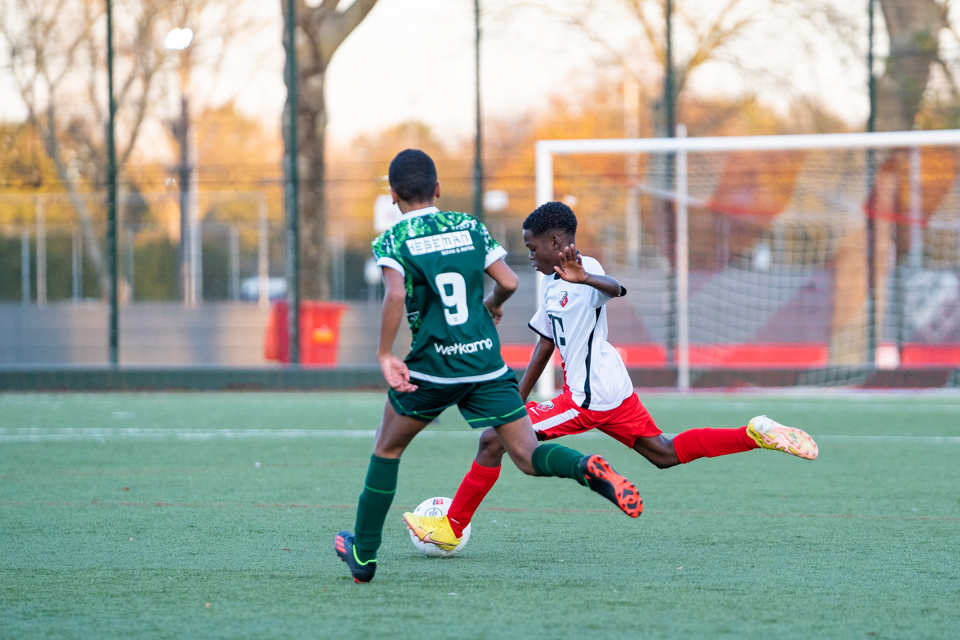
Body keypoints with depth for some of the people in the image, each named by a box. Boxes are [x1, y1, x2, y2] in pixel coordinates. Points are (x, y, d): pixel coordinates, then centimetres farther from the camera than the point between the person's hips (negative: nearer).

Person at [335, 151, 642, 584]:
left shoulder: (392, 241, -3)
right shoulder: (470, 227, 8)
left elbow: (396, 294, -21)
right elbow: (508, 282, 3)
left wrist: (384, 356, -17)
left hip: (432, 367, -2)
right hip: (486, 363, 2)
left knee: (388, 448, 18)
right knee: (529, 457, 4)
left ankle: (362, 553, 20)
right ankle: (587, 469, -29)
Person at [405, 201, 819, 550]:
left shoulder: (585, 270, -11)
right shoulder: (552, 285, 17)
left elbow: (614, 289, -34)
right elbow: (545, 344, 25)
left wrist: (584, 279, -56)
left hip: (589, 396, -10)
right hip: (612, 392, 10)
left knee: (493, 440, -9)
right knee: (665, 454, 15)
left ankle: (451, 527, -2)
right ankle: (755, 435, 10)